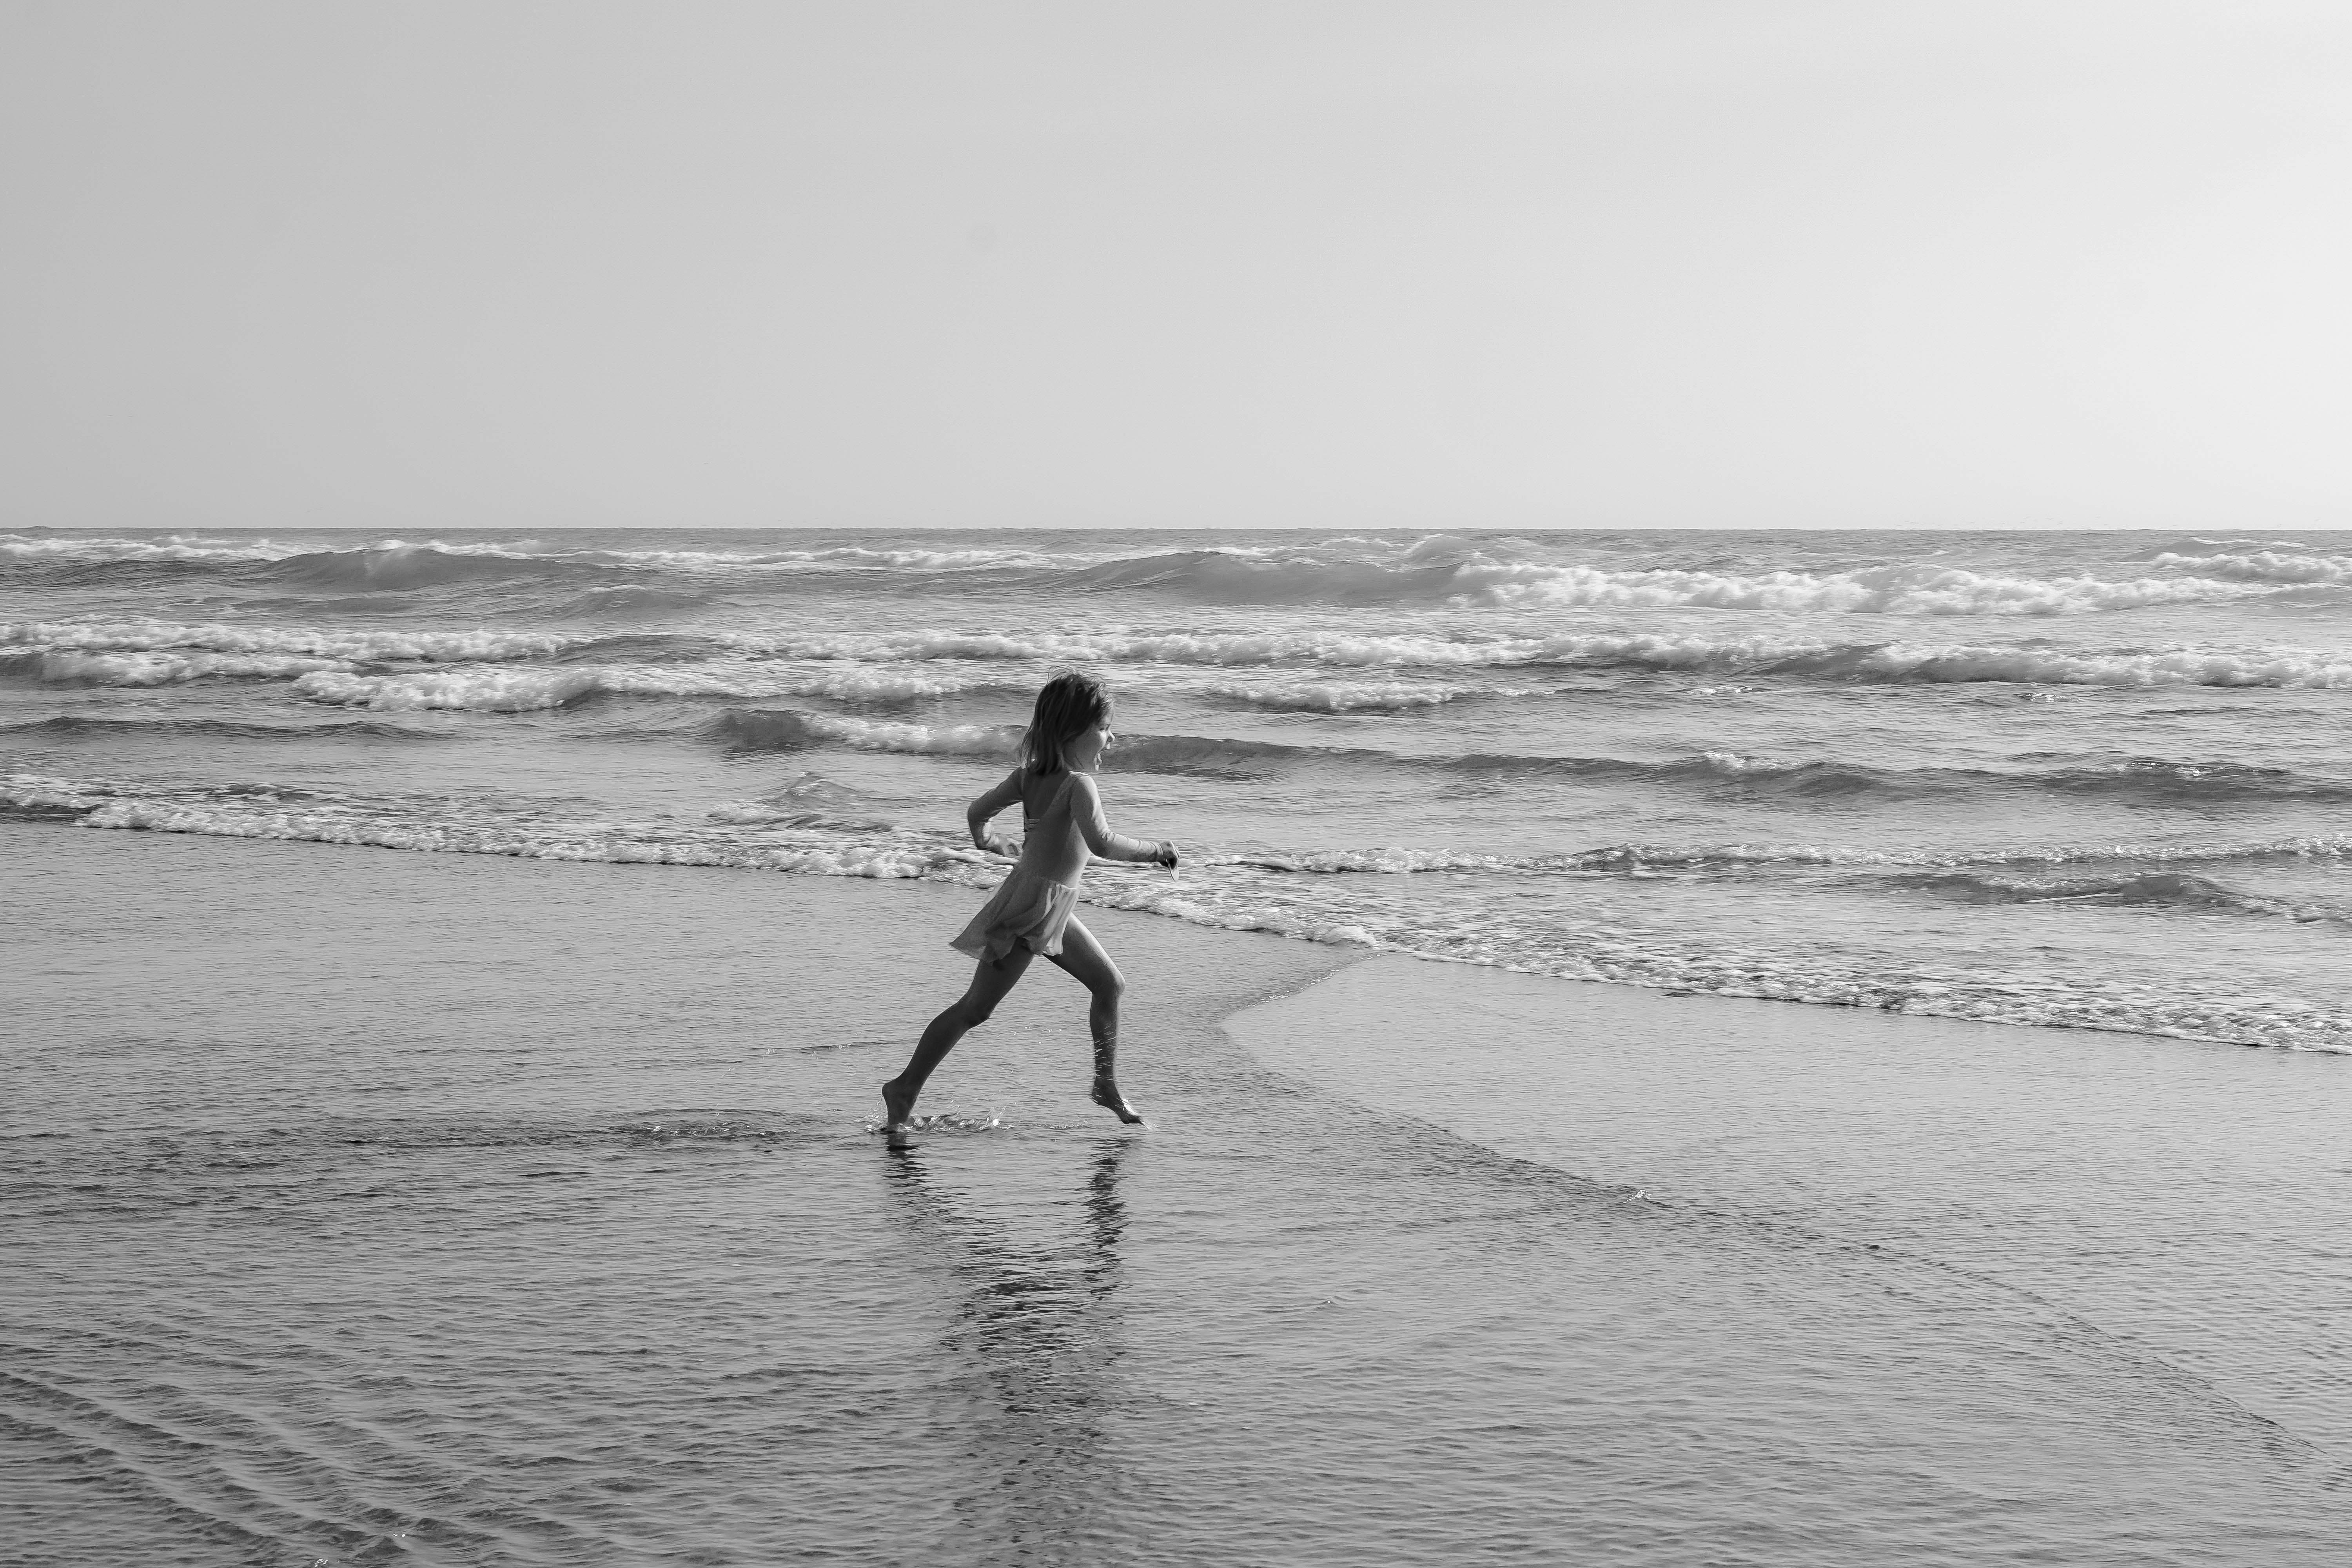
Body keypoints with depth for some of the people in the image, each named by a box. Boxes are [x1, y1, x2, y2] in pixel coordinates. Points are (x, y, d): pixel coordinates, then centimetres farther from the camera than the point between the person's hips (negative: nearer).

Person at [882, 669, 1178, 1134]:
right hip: (1032, 907, -10)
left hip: (1054, 910, 10)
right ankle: (904, 1089, 5)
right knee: (976, 1007, -2)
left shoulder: (1029, 775, 4)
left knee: (1109, 984, 17)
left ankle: (1107, 1083, 26)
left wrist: (990, 843, 31)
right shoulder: (1077, 783, -21)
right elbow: (1102, 843, -35)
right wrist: (1153, 851, -21)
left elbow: (976, 812, 11)